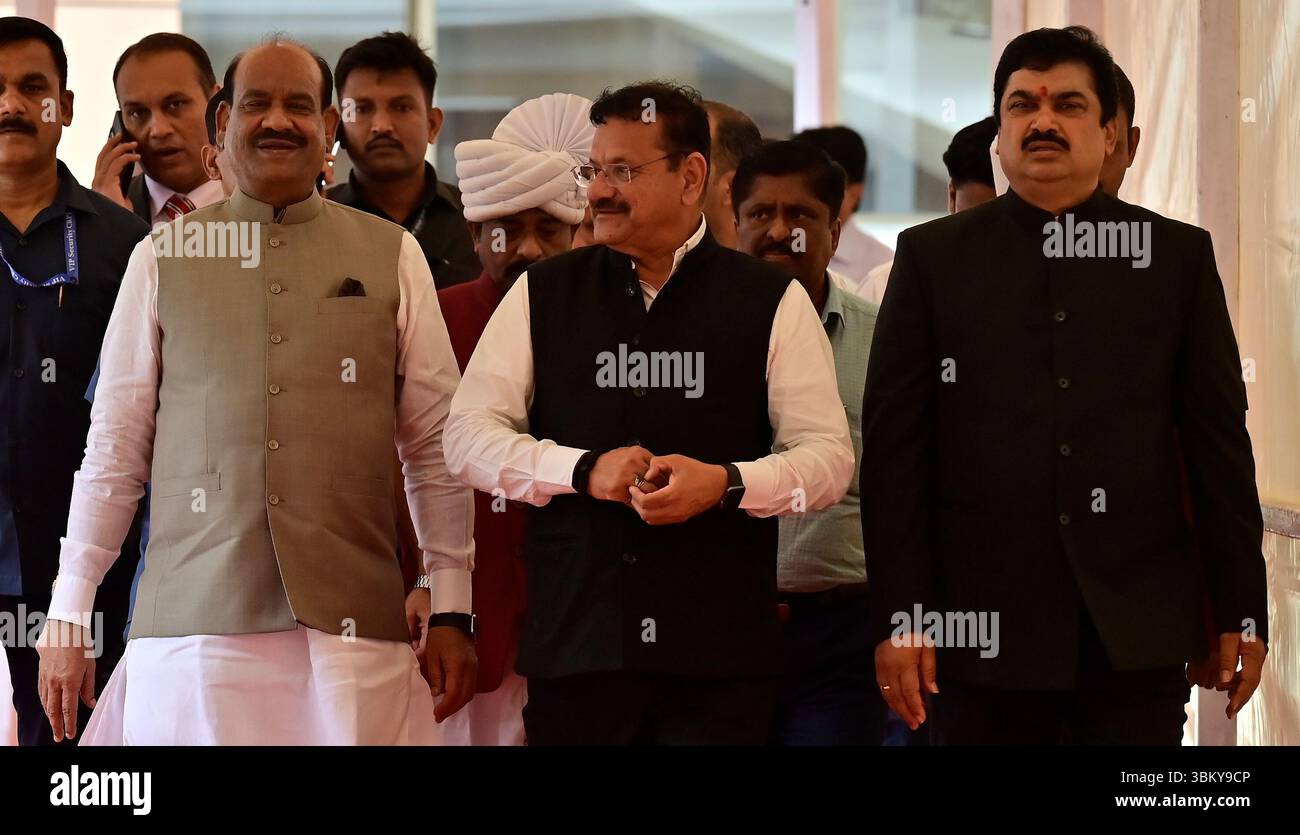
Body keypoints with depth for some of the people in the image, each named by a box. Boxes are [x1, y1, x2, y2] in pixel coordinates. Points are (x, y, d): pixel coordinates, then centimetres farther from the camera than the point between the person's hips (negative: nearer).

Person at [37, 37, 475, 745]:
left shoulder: (392, 257, 9)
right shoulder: (163, 258, 9)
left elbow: (433, 447, 9)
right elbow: (114, 446, 10)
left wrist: (451, 612, 4)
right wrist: (67, 618, 7)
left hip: (350, 625, 0)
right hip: (189, 626, 0)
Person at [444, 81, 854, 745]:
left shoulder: (770, 302, 6)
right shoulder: (543, 295, 11)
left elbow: (828, 454, 3)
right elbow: (467, 437, 8)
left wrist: (725, 483, -15)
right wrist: (584, 469, -8)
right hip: (575, 642, 1)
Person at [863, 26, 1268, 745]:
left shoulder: (1178, 255, 8)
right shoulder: (931, 257, 6)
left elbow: (1220, 440, 7)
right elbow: (893, 445, 2)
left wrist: (1241, 610, 3)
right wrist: (897, 618, -5)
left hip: (1137, 630, 0)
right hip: (986, 625, 0)